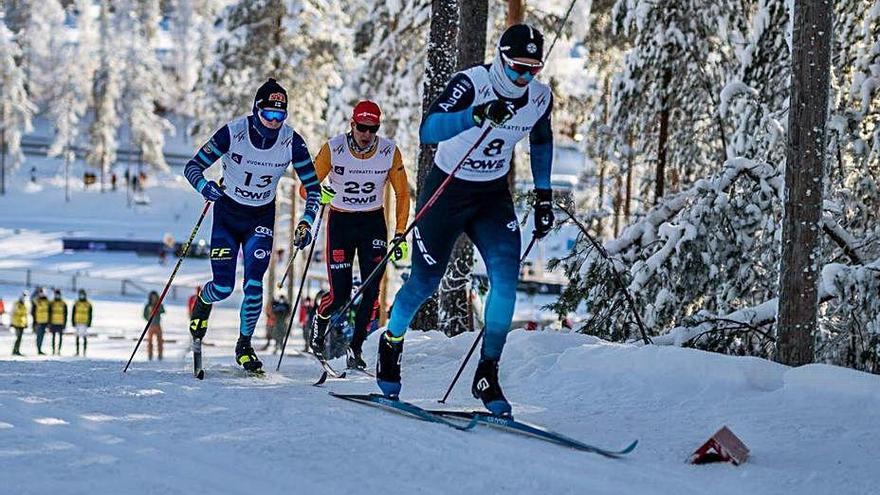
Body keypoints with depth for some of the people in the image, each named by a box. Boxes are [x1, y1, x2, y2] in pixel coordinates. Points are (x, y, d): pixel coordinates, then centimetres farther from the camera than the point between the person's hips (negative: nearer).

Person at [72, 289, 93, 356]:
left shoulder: (88, 305, 2)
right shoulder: (76, 304, 6)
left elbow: (90, 315, 3)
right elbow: (73, 314, 7)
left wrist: (89, 323, -5)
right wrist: (73, 322, -1)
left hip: (85, 323, -1)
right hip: (77, 323, 1)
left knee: (85, 338, -2)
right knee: (77, 337, 1)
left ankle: (84, 352, 0)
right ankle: (77, 351, 5)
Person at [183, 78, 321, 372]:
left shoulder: (291, 142, -16)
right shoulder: (233, 133, -22)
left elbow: (313, 187, -6)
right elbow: (193, 167, -16)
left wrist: (306, 223, -20)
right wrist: (205, 186, -38)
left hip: (261, 218, 1)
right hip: (227, 213, -1)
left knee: (253, 284, -13)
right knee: (223, 287, -6)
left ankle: (244, 345, 9)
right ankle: (203, 302, 32)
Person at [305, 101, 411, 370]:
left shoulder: (389, 152, -10)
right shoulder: (333, 149, -15)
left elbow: (402, 194, 1)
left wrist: (400, 234, -3)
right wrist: (320, 191, -33)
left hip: (374, 222, 2)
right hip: (341, 222, -2)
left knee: (371, 290, -11)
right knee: (339, 295, -6)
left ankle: (356, 348, 4)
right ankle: (320, 319, 29)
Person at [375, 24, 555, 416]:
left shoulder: (539, 98, -7)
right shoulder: (471, 84, -24)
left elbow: (542, 142, 15)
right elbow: (428, 130, -37)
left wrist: (543, 195, 11)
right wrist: (478, 115, -51)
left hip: (493, 196, 4)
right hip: (447, 190, -4)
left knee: (506, 275, -17)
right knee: (425, 281, 4)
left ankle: (487, 373, -9)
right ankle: (391, 341, 35)